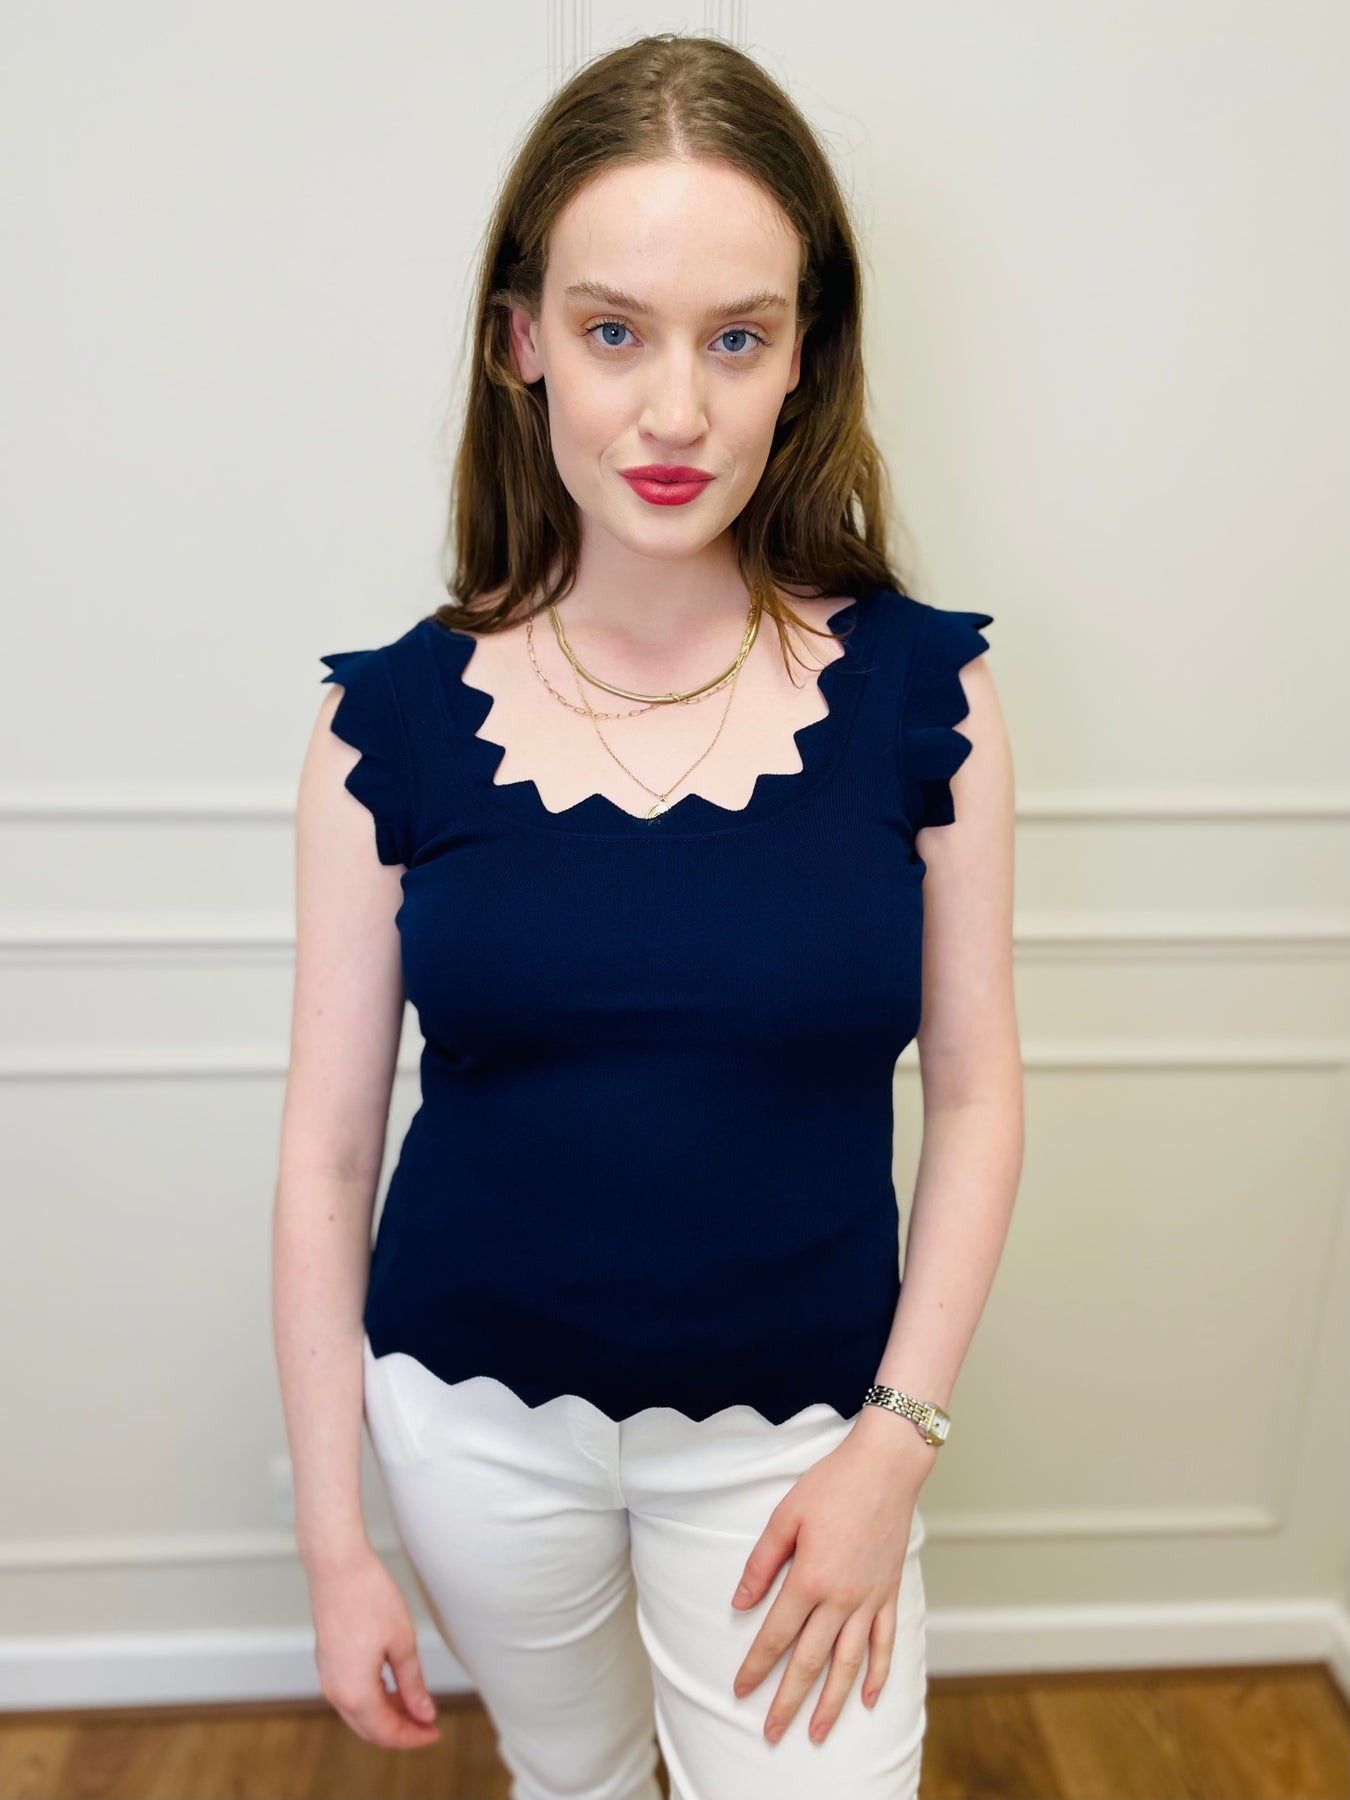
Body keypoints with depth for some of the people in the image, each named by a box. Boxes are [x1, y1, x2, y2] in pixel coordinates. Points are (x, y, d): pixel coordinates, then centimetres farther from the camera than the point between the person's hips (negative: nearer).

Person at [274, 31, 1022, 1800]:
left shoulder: (922, 688, -11)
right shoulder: (395, 716, -12)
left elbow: (974, 1092, -4)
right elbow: (329, 1140, -7)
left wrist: (895, 1441, -9)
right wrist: (332, 1536, -2)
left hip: (799, 1428, -1)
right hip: (478, 1418, 2)